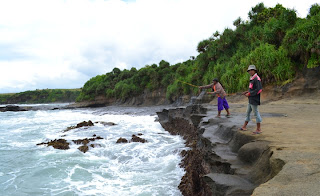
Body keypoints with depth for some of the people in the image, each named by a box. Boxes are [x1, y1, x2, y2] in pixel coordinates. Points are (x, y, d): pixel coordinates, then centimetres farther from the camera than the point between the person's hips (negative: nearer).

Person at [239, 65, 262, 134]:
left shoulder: (256, 78, -15)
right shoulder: (252, 79, 15)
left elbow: (259, 89, -22)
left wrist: (249, 94, -18)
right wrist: (247, 92, 10)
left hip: (254, 100, -10)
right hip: (251, 100, 10)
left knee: (256, 113, -3)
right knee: (248, 112, 14)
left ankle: (258, 129, 6)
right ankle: (244, 126, 24)